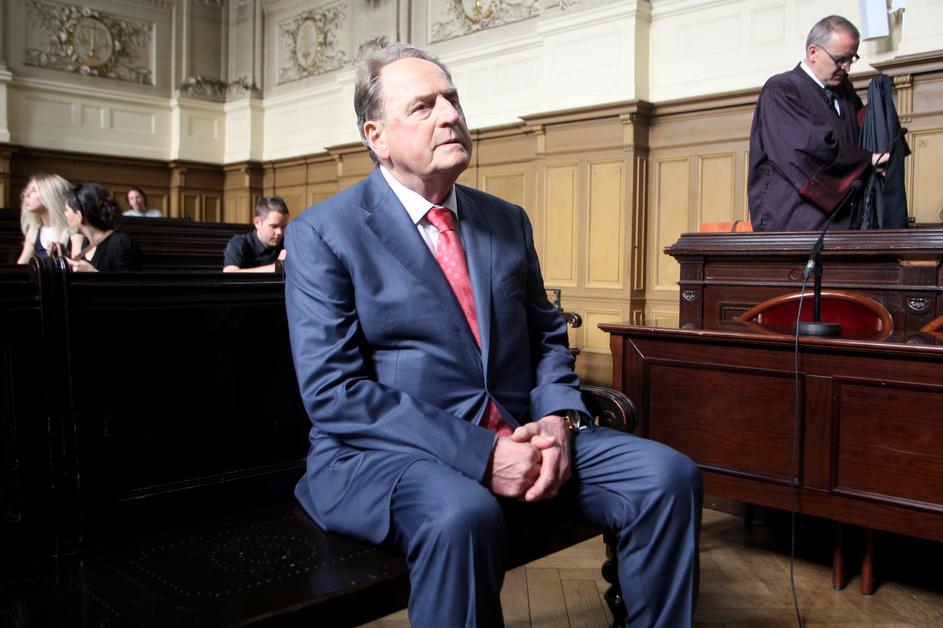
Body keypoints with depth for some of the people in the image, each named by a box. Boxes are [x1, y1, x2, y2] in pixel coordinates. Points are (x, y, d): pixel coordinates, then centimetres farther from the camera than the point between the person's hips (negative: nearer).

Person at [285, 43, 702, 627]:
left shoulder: (509, 221, 13)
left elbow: (547, 335, 17)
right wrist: (480, 454, -20)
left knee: (670, 475, -14)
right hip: (385, 452, -5)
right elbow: (334, 392, -13)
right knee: (462, 515, -37)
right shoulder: (322, 234, -5)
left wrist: (559, 417, -6)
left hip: (522, 435, 5)